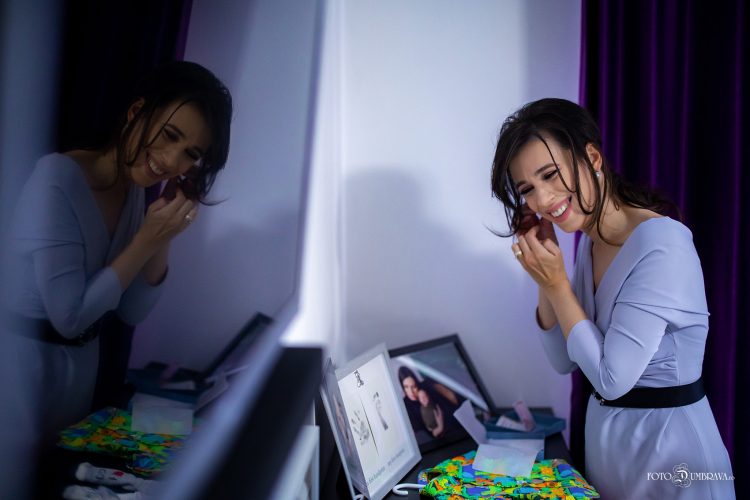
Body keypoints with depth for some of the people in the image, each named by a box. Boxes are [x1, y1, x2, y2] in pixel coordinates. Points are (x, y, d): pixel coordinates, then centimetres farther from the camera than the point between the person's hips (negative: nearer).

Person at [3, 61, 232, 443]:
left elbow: (131, 312, 0)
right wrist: (146, 240, -22)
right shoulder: (58, 179, -22)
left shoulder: (138, 190, 0)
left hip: (83, 367, 7)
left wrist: (164, 240, -14)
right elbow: (70, 316, -22)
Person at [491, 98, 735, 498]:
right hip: (605, 435, 8)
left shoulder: (662, 243, -24)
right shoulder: (589, 243, 2)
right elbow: (564, 361, 4)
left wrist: (558, 284, -18)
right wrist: (543, 278, -8)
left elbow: (612, 378, -24)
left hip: (668, 442, -8)